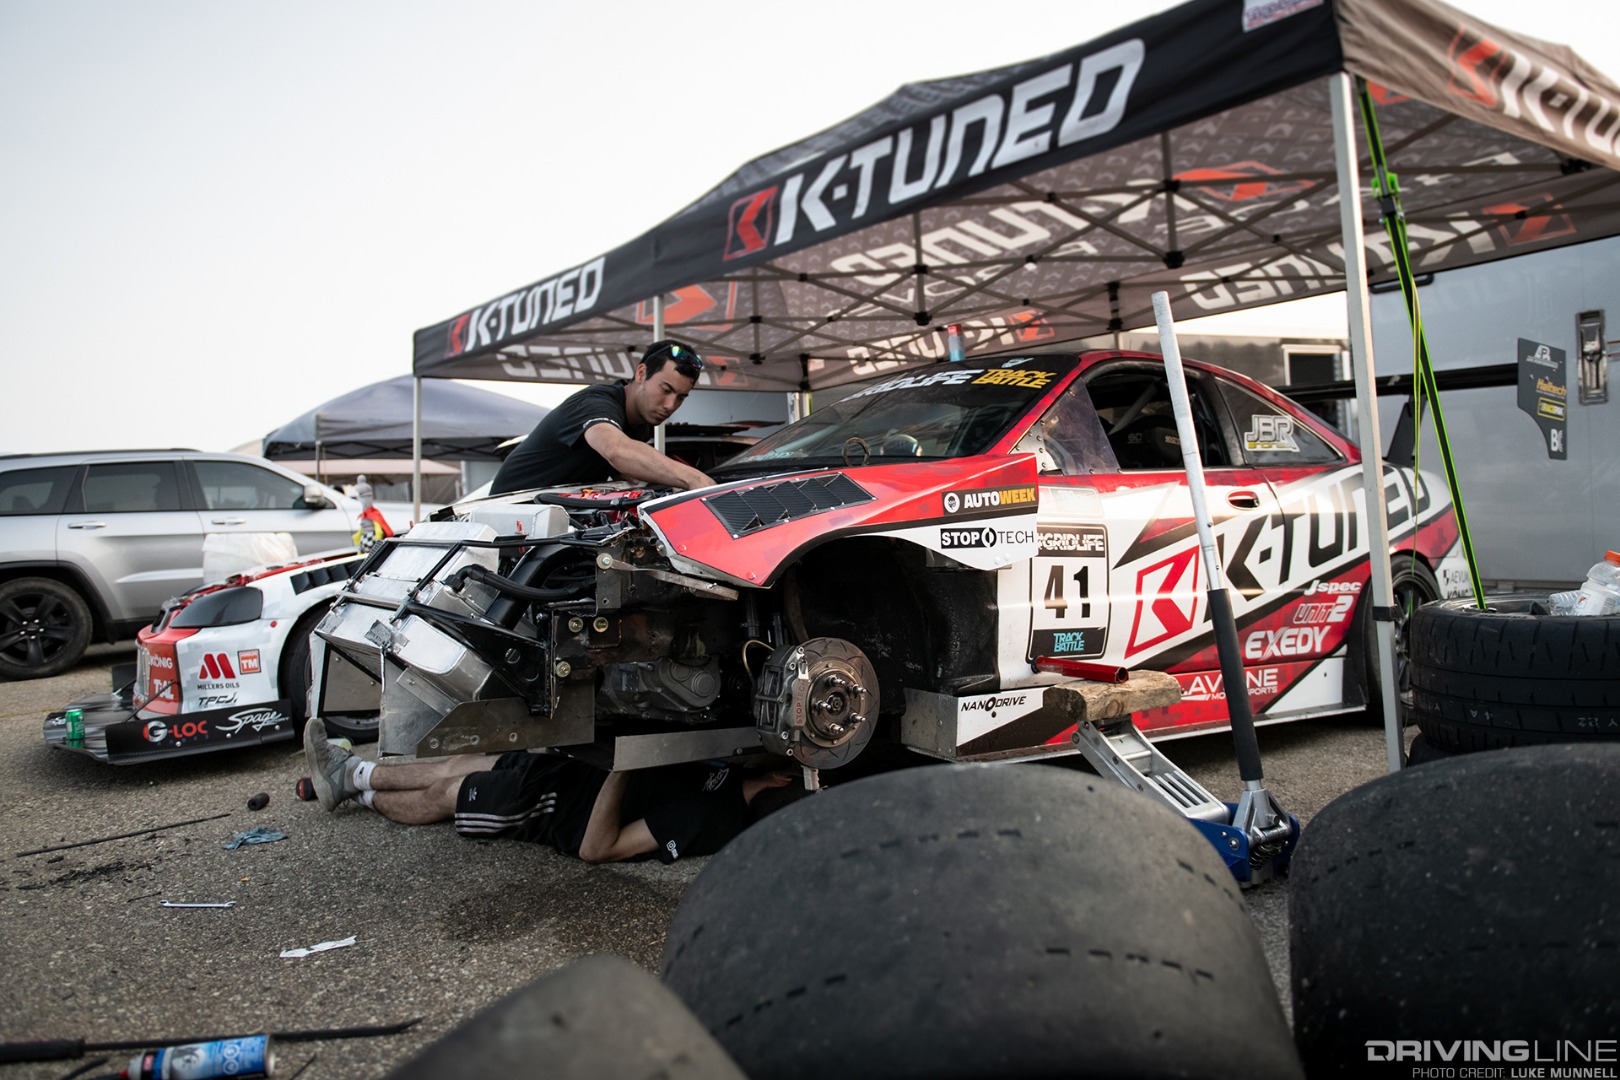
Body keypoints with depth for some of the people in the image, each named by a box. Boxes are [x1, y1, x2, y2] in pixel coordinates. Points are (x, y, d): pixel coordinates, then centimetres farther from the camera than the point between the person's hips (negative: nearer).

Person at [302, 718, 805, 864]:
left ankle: (356, 786, 36)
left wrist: (623, 767, -35)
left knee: (441, 794, 8)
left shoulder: (704, 818, -35)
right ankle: (349, 774, 35)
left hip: (555, 807, -7)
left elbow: (595, 849, -32)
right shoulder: (738, 781, -11)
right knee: (458, 764, 16)